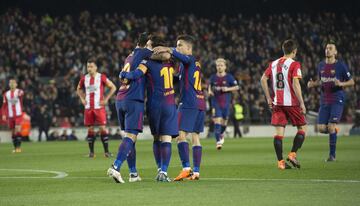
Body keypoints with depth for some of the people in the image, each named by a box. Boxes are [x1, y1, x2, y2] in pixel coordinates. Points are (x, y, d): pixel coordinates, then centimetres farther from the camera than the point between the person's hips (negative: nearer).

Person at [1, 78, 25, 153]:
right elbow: (4, 106, 11)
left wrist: (19, 94, -54)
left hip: (18, 115, -4)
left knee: (18, 130, -16)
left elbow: (21, 93, -31)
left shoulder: (19, 91, -4)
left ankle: (19, 147, -13)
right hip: (10, 116, 4)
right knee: (13, 132, 7)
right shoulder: (6, 94, 7)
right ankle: (15, 148, 15)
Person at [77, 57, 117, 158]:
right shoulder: (84, 79, 7)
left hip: (99, 107, -4)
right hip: (88, 108, 4)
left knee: (102, 128, -8)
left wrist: (106, 99, -5)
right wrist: (82, 99, 10)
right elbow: (79, 89, 25)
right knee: (90, 129, 4)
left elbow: (113, 87, 1)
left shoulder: (101, 77, -4)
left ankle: (106, 151, -3)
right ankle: (91, 152, 10)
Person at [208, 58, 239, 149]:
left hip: (226, 103, 1)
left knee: (224, 122, 11)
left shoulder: (229, 77, -2)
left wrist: (228, 89, -13)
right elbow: (210, 86, 21)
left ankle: (221, 134, 43)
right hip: (216, 103, 0)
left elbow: (236, 87, 3)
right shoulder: (213, 77, 3)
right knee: (217, 122, -14)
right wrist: (210, 91, 0)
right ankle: (218, 141, -14)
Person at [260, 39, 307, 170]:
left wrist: (269, 98, 14)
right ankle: (292, 154, -3)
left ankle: (280, 161, -1)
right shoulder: (294, 64, -8)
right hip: (291, 103, -5)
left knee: (279, 131, 2)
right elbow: (295, 84, -17)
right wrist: (302, 103, -14)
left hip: (277, 103, 5)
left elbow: (263, 79, 9)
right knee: (302, 128, 10)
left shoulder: (273, 64, 10)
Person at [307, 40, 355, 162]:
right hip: (324, 101, 5)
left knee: (331, 127, -14)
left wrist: (341, 84, -19)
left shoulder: (341, 66, -5)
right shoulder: (321, 66, 10)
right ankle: (335, 131, 32)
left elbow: (352, 82, 0)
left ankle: (332, 154, -2)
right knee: (321, 128, -2)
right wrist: (313, 84, 4)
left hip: (337, 100, -5)